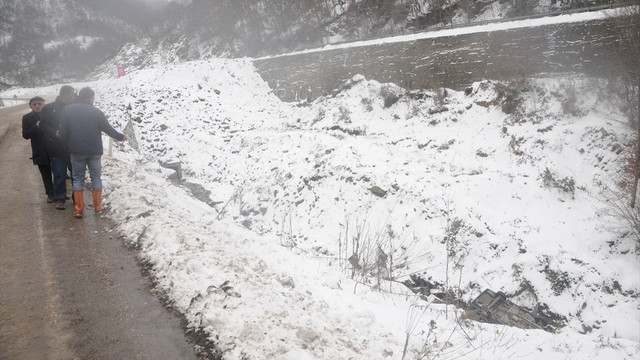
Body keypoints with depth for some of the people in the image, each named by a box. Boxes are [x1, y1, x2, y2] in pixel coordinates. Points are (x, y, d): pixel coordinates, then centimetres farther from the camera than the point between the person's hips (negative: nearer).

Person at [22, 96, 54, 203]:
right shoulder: (27, 118, 1)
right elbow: (25, 135, -6)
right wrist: (36, 127, -20)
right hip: (41, 153, 0)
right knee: (46, 174, 9)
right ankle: (50, 194, 20)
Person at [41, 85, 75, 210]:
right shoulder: (49, 108, -1)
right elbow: (43, 125, -3)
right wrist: (56, 133, -16)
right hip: (58, 149, -3)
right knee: (59, 175, 2)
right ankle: (59, 199, 15)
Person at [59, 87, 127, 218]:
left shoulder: (68, 110, -2)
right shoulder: (97, 112, -7)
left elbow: (63, 131, -1)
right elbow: (108, 129, -1)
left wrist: (67, 141, 20)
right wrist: (121, 137, 15)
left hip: (76, 151, 1)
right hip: (94, 151, -1)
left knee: (78, 179, 9)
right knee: (96, 178, 12)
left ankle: (79, 210, 7)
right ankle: (97, 207, 16)